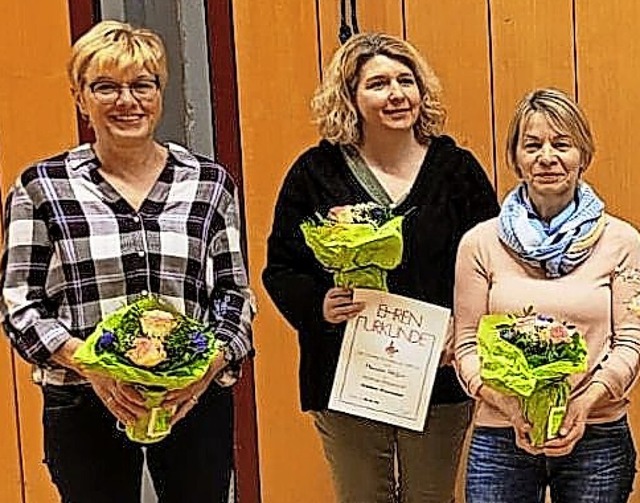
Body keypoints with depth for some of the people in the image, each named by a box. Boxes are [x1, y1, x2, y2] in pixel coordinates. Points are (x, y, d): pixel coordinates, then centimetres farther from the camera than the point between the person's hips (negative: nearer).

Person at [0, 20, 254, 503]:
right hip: (84, 407, -1)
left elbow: (235, 292, 8)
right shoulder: (41, 188, 0)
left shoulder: (210, 182, 5)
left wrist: (211, 363, -11)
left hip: (197, 400, 2)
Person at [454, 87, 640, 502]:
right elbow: (467, 345, 1)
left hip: (597, 437, 0)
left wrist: (585, 403, -15)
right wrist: (511, 408, -14)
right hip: (500, 437, 0)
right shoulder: (480, 243, 2)